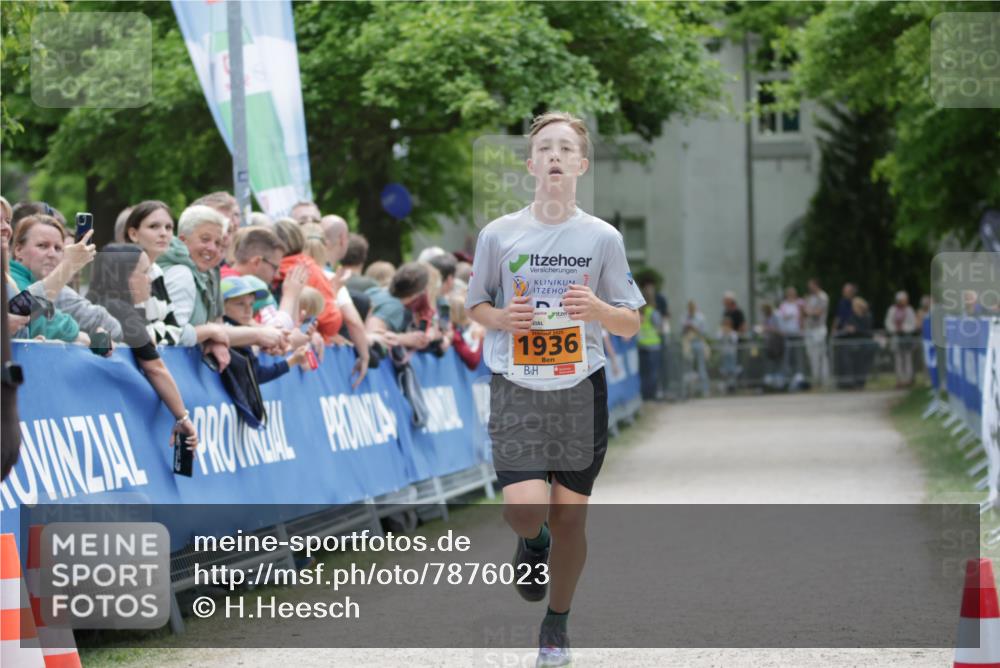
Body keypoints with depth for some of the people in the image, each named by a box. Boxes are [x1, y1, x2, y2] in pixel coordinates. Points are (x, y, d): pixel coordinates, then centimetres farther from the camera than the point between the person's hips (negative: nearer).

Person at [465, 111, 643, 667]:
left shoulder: (603, 238, 0)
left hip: (582, 390, 1)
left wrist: (597, 308, -17)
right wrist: (505, 318, -11)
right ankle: (533, 542, 21)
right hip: (516, 390, -1)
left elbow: (631, 325, 4)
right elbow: (475, 306, 11)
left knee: (570, 516, 5)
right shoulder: (499, 234, 0)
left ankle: (558, 622, 26)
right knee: (526, 511, -16)